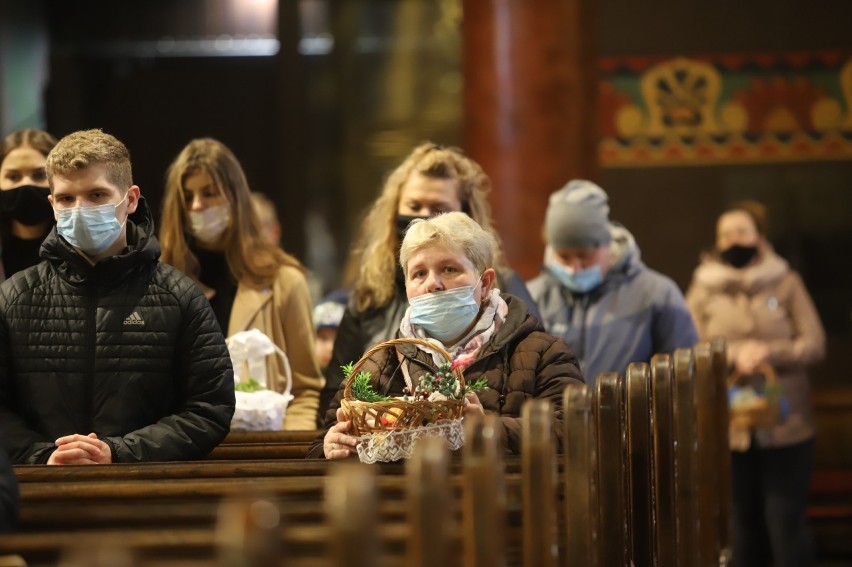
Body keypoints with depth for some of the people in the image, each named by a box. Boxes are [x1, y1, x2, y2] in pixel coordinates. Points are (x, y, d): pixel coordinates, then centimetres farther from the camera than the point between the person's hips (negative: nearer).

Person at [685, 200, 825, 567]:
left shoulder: (785, 282, 3)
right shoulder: (703, 288, 5)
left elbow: (815, 343, -2)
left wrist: (770, 353, -18)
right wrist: (734, 355, -19)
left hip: (786, 424, -1)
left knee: (785, 520, -4)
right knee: (746, 522, 9)